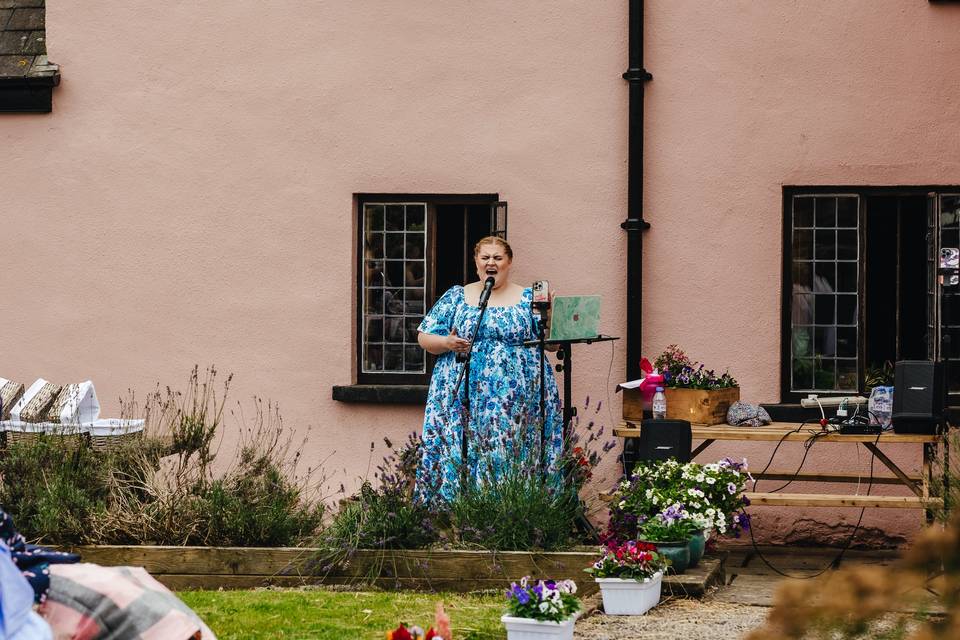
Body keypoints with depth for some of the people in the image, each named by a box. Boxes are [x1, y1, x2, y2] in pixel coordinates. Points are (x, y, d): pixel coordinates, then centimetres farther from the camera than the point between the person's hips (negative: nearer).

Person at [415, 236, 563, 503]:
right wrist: (447, 343, -11)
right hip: (463, 398, 1)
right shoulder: (456, 297, 11)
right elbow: (424, 338, 9)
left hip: (517, 400, -1)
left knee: (512, 456, -5)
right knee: (460, 456, -5)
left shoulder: (528, 299, 9)